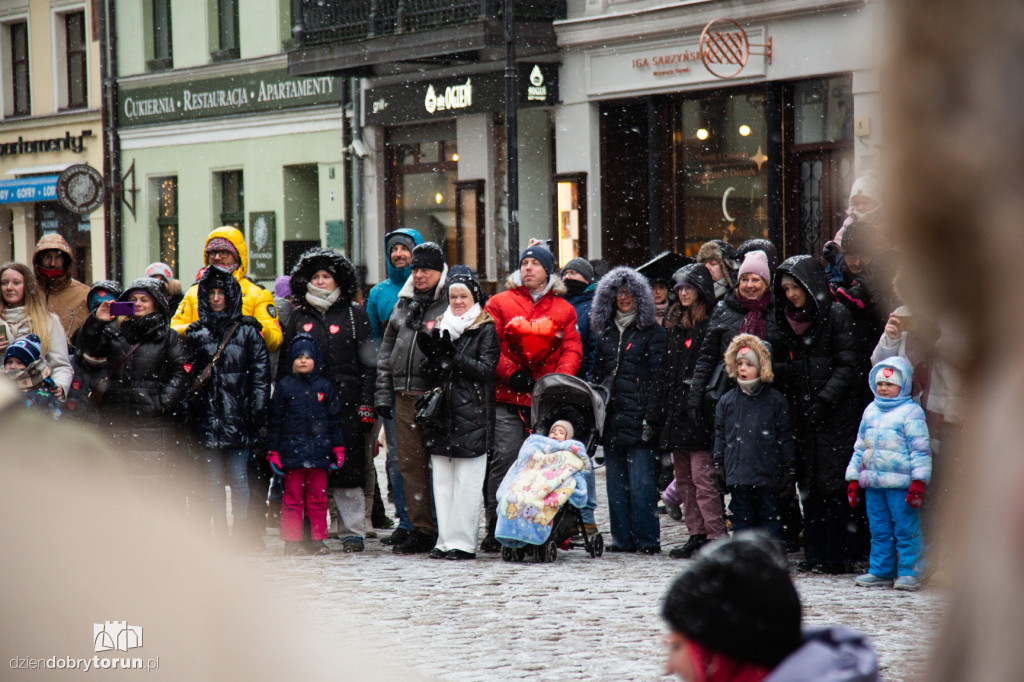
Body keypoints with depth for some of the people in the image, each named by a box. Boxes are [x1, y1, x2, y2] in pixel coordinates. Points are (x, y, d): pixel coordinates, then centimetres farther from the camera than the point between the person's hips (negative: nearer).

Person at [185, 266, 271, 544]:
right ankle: (220, 534, 8)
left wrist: (257, 411, -6)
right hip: (207, 416, 2)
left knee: (238, 477, -3)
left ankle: (240, 530, 3)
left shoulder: (247, 331, 5)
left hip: (237, 415, -2)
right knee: (214, 479, 4)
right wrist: (188, 413, 0)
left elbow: (260, 375, 2)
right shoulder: (196, 334, 11)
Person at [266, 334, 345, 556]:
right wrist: (273, 452, 0)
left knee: (318, 496, 5)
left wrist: (338, 448, 11)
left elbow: (334, 420, 14)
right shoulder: (284, 387, 2)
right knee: (293, 496, 0)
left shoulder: (324, 387, 9)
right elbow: (275, 422, 4)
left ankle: (317, 539, 11)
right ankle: (292, 541, 5)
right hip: (292, 451, -2)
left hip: (319, 450, 2)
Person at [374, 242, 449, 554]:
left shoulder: (451, 306, -2)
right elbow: (386, 350, 22)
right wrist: (383, 392, 15)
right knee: (410, 464, 6)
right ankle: (421, 530, 11)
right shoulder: (403, 305, 18)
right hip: (405, 397, 6)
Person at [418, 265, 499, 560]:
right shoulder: (440, 327, 16)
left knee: (467, 482, -5)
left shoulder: (485, 329, 0)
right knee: (441, 480, 6)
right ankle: (445, 539, 10)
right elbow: (431, 369, 14)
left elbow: (484, 369, -10)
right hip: (442, 412, 6)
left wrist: (452, 356, -18)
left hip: (472, 414, -6)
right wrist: (430, 348, -6)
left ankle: (463, 542, -2)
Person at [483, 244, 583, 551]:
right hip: (507, 398, -2)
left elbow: (572, 350, 8)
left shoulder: (563, 310, 15)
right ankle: (496, 528, -4)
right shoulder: (499, 303, 10)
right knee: (505, 457, -8)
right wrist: (511, 373, -11)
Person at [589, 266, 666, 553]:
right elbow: (596, 374, 21)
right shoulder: (606, 332, 17)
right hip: (611, 416, 6)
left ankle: (646, 539, -3)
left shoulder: (652, 332, 1)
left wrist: (651, 416, -13)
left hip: (638, 416, -6)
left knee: (641, 481, -7)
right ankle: (622, 538, 11)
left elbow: (657, 376, -5)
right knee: (616, 480, 6)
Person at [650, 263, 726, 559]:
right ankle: (696, 534, 14)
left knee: (703, 478, -11)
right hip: (676, 412, 8)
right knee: (683, 479, 9)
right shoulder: (675, 324, 17)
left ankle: (715, 536, -9)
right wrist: (657, 411, 17)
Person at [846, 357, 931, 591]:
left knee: (906, 529, -4)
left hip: (901, 483, -6)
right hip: (872, 482, 6)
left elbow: (920, 449, -7)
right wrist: (853, 478, 18)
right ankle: (881, 571, 18)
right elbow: (860, 447, 22)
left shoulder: (911, 412, -4)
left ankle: (909, 573, 0)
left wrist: (919, 481, -14)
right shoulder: (871, 411, 16)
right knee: (879, 530, 11)